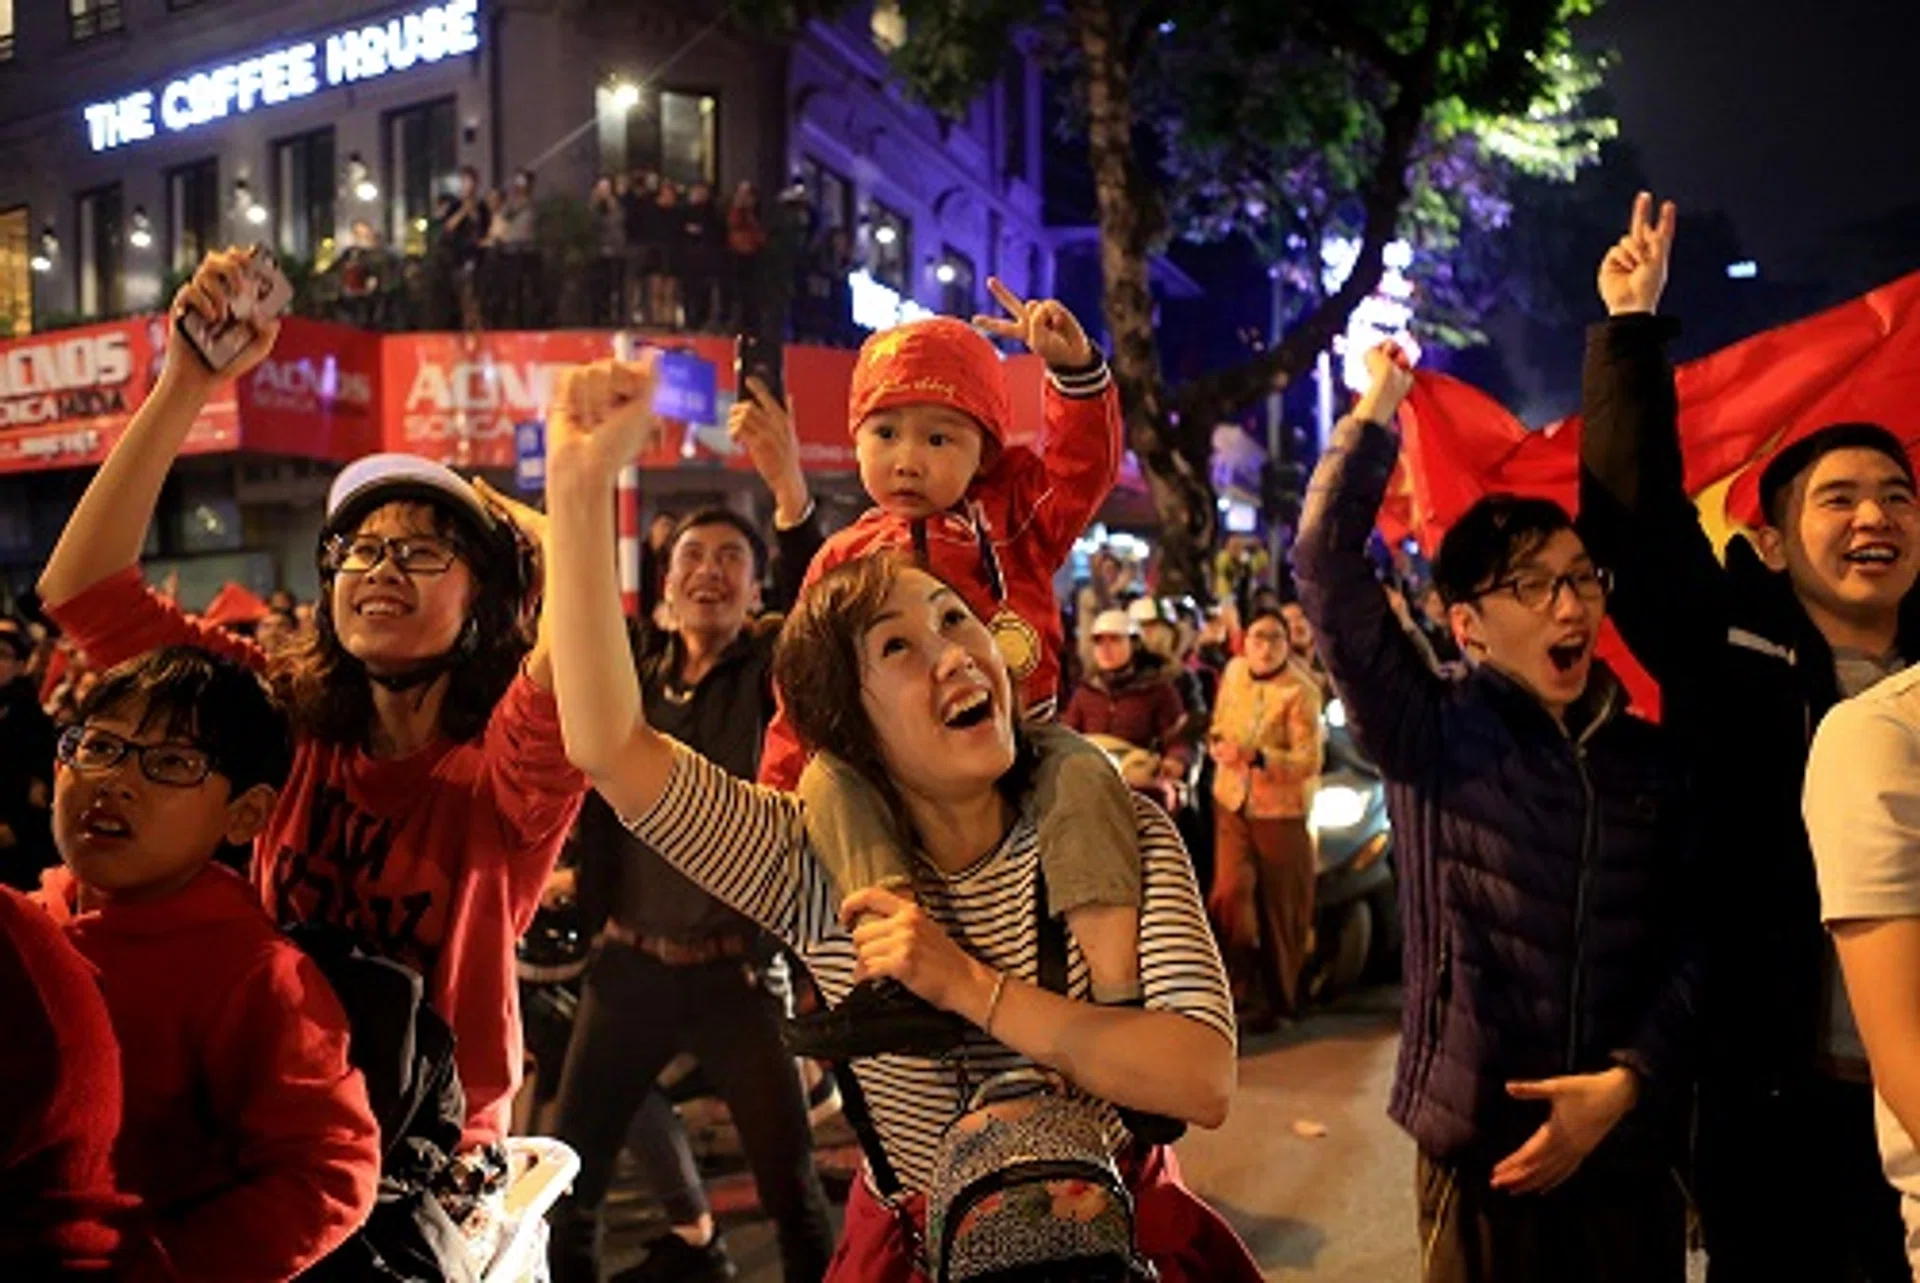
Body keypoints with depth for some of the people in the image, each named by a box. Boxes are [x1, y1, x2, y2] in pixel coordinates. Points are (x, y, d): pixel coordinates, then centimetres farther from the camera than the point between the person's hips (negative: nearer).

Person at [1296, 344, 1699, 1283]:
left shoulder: (1651, 759, 6)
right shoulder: (1430, 735, -5)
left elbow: (1695, 944, 3)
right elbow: (1327, 569, -14)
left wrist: (1627, 1080, -9)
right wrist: (1378, 409, -10)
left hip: (1632, 1148, 3)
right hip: (1484, 1146, -3)